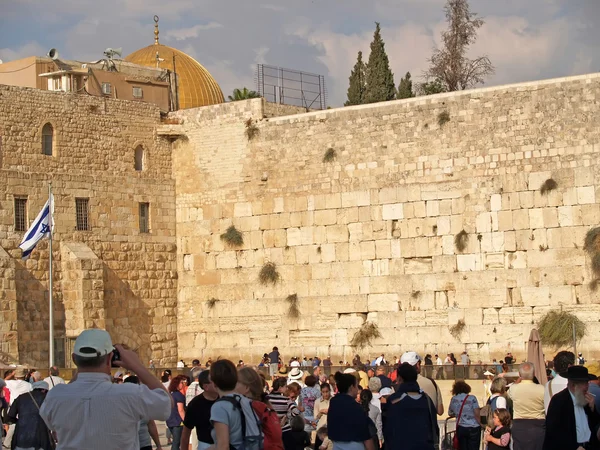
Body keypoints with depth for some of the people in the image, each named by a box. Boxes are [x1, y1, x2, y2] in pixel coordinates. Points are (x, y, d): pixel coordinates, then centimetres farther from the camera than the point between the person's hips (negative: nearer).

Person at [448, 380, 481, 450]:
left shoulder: (453, 399, 3)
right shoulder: (472, 398, -9)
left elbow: (450, 414, 13)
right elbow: (477, 414, -13)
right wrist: (480, 424, 2)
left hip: (460, 428, 4)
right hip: (473, 428, -4)